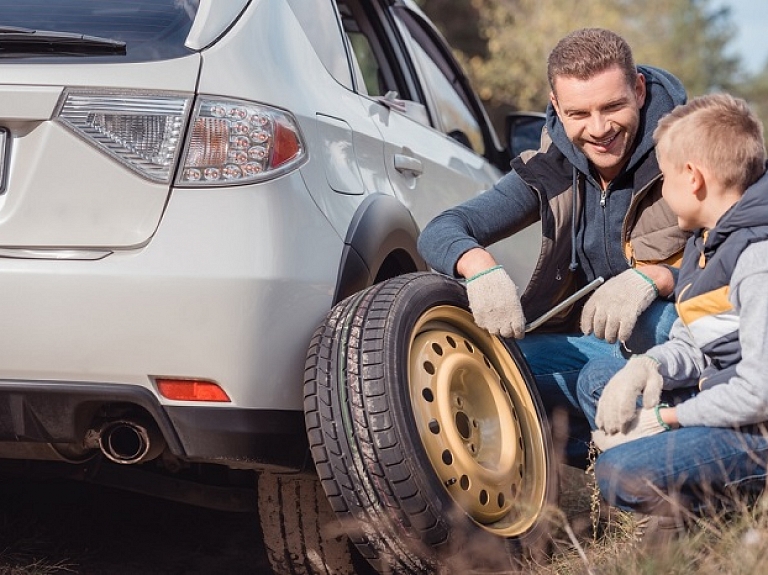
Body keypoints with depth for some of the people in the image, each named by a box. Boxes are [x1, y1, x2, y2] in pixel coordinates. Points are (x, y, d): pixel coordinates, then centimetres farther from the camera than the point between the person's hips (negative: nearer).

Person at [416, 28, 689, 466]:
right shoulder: (551, 174, -1)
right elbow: (440, 232, -6)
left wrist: (654, 278, -42)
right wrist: (482, 267, -30)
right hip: (598, 346, 4)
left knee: (666, 321, -39)